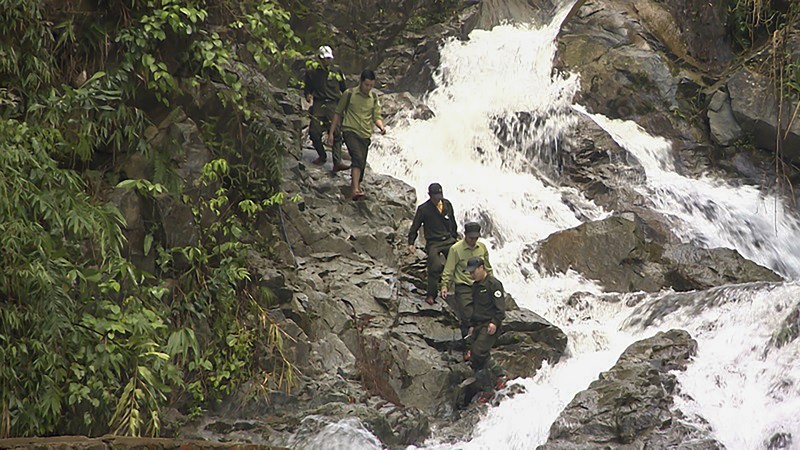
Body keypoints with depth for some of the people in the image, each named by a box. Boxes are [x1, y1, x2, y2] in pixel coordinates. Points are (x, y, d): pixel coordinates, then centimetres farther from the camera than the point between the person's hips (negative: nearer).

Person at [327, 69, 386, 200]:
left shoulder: (374, 98, 11)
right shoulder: (349, 94, 0)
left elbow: (376, 116, 12)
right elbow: (338, 113, 8)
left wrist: (381, 127, -11)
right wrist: (331, 132, 6)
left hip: (365, 135, 5)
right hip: (350, 131, -5)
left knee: (361, 165, 7)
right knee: (358, 158, -25)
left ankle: (354, 190, 22)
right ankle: (356, 189, -36)